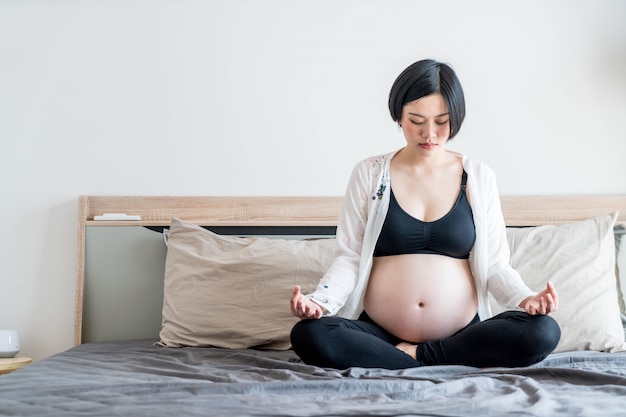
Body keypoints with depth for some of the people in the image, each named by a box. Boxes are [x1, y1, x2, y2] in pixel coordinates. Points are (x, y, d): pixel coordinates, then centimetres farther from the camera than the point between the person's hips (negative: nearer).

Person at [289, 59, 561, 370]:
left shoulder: (478, 177, 7)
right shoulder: (368, 174, 6)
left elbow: (494, 264, 6)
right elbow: (349, 257, 2)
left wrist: (525, 298, -14)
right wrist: (319, 301, -16)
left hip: (461, 335, 0)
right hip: (379, 333, 0)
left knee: (543, 332, -26)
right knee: (308, 335, -29)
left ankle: (417, 355, -11)